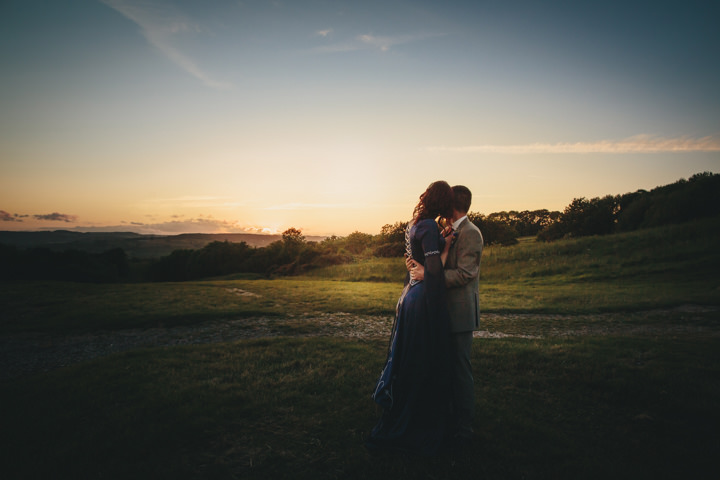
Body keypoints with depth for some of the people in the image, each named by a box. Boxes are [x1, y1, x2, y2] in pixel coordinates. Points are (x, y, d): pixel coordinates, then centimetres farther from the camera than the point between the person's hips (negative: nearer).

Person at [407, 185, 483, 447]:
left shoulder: (470, 233, -14)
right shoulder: (453, 232, 16)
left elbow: (464, 274, -22)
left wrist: (428, 274, -24)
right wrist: (420, 265, 0)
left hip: (461, 312, -10)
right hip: (448, 310, 10)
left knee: (461, 369, -1)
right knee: (449, 367, 17)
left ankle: (463, 429, 12)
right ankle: (451, 418, 31)